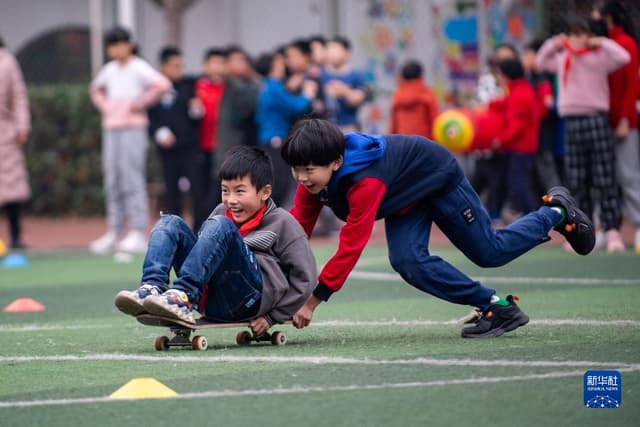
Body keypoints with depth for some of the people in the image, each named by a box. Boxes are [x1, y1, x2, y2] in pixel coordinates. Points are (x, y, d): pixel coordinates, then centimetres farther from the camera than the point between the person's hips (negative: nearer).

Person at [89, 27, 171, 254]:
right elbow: (96, 88, 34)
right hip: (111, 129, 7)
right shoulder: (109, 70, 14)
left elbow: (162, 84, -23)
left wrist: (140, 103, -15)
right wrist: (104, 106, 14)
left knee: (131, 178, -11)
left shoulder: (139, 68, -7)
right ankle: (114, 232, 11)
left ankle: (138, 233, -11)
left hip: (133, 128, -7)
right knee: (112, 181, 7)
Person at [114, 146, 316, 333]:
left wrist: (272, 317, -2)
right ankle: (152, 288, -29)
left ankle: (183, 295, -41)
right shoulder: (221, 213, 21)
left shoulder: (283, 223, 5)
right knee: (170, 223, -2)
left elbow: (305, 278, 2)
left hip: (249, 298, -6)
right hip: (210, 303, 6)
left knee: (220, 226, -26)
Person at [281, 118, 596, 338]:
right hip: (408, 195, 7)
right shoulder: (313, 179, -21)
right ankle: (496, 307, 0)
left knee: (490, 252, 3)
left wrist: (313, 301, -42)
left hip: (440, 178, -7)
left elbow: (351, 246, -43)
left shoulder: (365, 182, -43)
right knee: (408, 262, -12)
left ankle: (557, 213, 29)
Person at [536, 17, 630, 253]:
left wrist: (602, 43, -9)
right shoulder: (562, 58, 16)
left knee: (604, 180, -8)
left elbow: (623, 58, -20)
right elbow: (540, 62, 33)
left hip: (597, 120, -6)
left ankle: (612, 231, -11)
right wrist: (552, 44, 18)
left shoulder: (599, 56, -2)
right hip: (572, 124, 6)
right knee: (576, 182, 6)